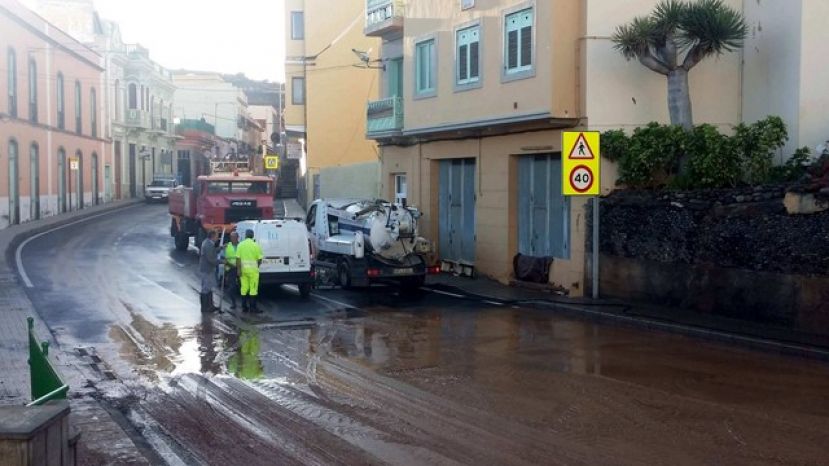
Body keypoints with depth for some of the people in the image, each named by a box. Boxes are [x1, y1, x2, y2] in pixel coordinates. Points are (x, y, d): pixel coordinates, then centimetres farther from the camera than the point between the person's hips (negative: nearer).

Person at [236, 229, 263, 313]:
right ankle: (252, 308, 0)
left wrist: (239, 269, -3)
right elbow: (259, 259, -5)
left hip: (243, 269, 4)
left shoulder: (240, 245, 1)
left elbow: (238, 258, -4)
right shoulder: (255, 245, -7)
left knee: (244, 288, 10)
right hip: (253, 270, -4)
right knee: (253, 289, 1)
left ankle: (244, 307, 12)